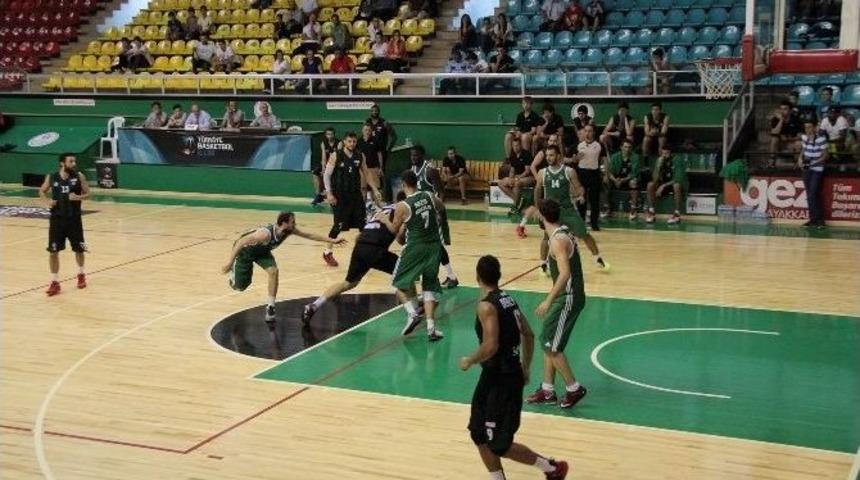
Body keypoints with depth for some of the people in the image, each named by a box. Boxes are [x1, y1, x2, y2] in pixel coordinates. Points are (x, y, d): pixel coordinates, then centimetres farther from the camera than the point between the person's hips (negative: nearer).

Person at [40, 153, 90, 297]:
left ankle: (81, 274, 37)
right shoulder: (51, 178, -2)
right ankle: (55, 282, 7)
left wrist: (78, 197, -20)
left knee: (79, 249, 12)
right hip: (57, 219, 0)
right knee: (53, 251, -2)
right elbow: (42, 191, 13)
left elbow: (87, 194, 1)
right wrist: (47, 201, -7)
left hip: (74, 219, 0)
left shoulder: (79, 177, -4)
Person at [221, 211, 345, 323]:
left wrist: (332, 241, -9)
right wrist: (230, 261, -38)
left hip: (262, 250, 5)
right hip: (245, 250, -5)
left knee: (273, 271, -21)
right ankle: (233, 269, 36)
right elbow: (241, 241, -37)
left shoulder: (289, 230, -21)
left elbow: (309, 235, -8)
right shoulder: (265, 233, -42)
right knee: (240, 287, 1)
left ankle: (270, 307, -12)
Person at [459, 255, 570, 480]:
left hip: (499, 381, -9)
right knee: (480, 435, 17)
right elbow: (528, 335, 14)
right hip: (511, 374, 9)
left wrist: (469, 361, -10)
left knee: (499, 445, 2)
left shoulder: (486, 306, -19)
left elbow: (490, 347, -28)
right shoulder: (507, 299, 7)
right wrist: (525, 369, 23)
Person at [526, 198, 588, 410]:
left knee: (552, 346, -2)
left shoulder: (558, 240, -21)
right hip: (567, 296, 10)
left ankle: (574, 389, 8)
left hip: (568, 298, -10)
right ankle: (547, 390, 21)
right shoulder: (563, 232, 9)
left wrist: (548, 301, -30)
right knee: (548, 342, 14)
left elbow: (565, 273, -30)